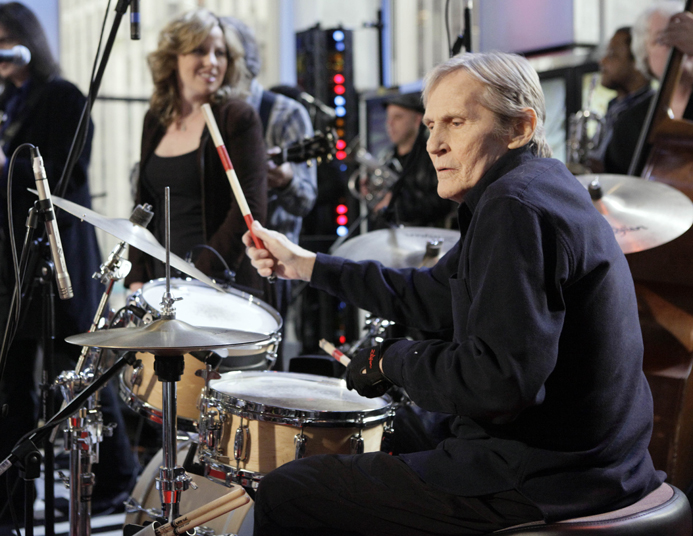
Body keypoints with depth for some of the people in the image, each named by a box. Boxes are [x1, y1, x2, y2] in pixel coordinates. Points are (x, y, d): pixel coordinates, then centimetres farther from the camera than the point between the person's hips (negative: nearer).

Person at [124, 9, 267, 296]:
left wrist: (202, 275, -17)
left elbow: (249, 210, -13)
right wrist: (137, 277, 5)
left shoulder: (237, 118, -6)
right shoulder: (156, 121, 12)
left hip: (223, 287, -5)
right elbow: (144, 205, 15)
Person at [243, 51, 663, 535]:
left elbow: (501, 382, -30)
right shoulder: (544, 189, 13)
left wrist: (396, 360, -12)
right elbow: (432, 296, 21)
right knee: (399, 440, 34)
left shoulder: (516, 206, -21)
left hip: (537, 487, -10)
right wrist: (306, 265, 22)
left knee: (285, 493, 1)